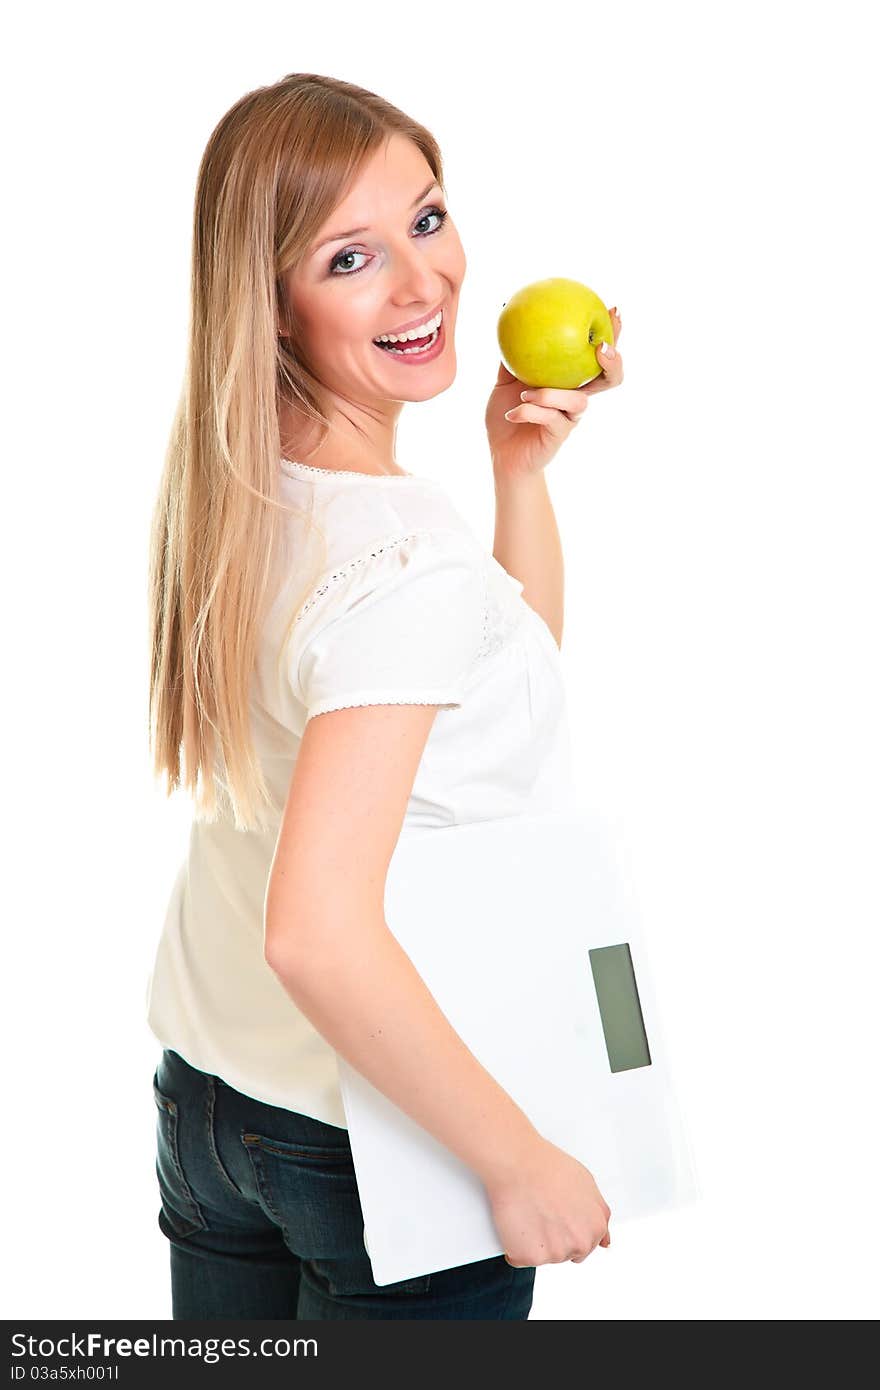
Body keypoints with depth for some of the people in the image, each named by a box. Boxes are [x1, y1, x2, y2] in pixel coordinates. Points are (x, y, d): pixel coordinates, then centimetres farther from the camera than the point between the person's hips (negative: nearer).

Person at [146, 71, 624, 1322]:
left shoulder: (235, 493, -1)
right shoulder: (405, 558, -28)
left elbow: (516, 671, 11)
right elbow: (317, 934, -35)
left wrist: (521, 465, 2)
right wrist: (523, 1160, -25)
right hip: (377, 1149, -8)